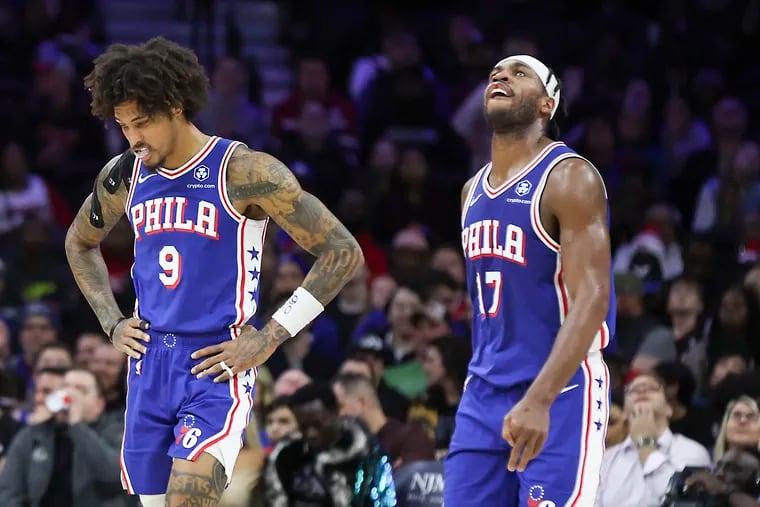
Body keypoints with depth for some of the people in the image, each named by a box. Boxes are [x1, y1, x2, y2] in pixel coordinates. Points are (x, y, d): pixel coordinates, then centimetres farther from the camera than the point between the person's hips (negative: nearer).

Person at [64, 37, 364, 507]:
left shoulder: (243, 172, -12)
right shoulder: (125, 175, 6)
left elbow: (343, 252, -12)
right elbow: (80, 243, 28)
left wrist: (270, 339, -13)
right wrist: (112, 322, 13)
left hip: (217, 368, -6)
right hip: (149, 365, 6)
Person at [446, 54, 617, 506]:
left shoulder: (569, 179, -12)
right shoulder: (474, 190, 13)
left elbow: (592, 300, -21)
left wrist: (539, 400, -31)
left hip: (560, 390, -8)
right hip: (486, 391, 8)